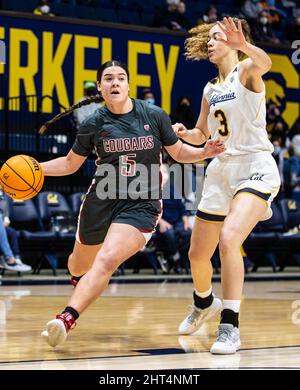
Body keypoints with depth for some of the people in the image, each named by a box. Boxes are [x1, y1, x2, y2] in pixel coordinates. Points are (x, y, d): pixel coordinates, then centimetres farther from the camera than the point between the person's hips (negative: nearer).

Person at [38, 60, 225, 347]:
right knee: (79, 266, 19)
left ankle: (67, 318, -31)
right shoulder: (93, 124, -1)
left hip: (141, 205, -3)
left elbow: (179, 153, 9)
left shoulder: (154, 115, -3)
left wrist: (205, 152, -10)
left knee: (107, 260, -26)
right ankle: (79, 280, 57)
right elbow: (70, 164, 11)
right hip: (101, 201, 3)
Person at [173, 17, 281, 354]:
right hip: (220, 171, 7)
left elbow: (264, 63, -30)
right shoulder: (210, 89, 15)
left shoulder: (246, 71, -5)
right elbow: (202, 135, 26)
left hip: (255, 168, -7)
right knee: (197, 254, 11)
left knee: (229, 238, -30)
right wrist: (184, 133, 2)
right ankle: (204, 303, 42)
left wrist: (242, 45, -52)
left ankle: (230, 326, -25)